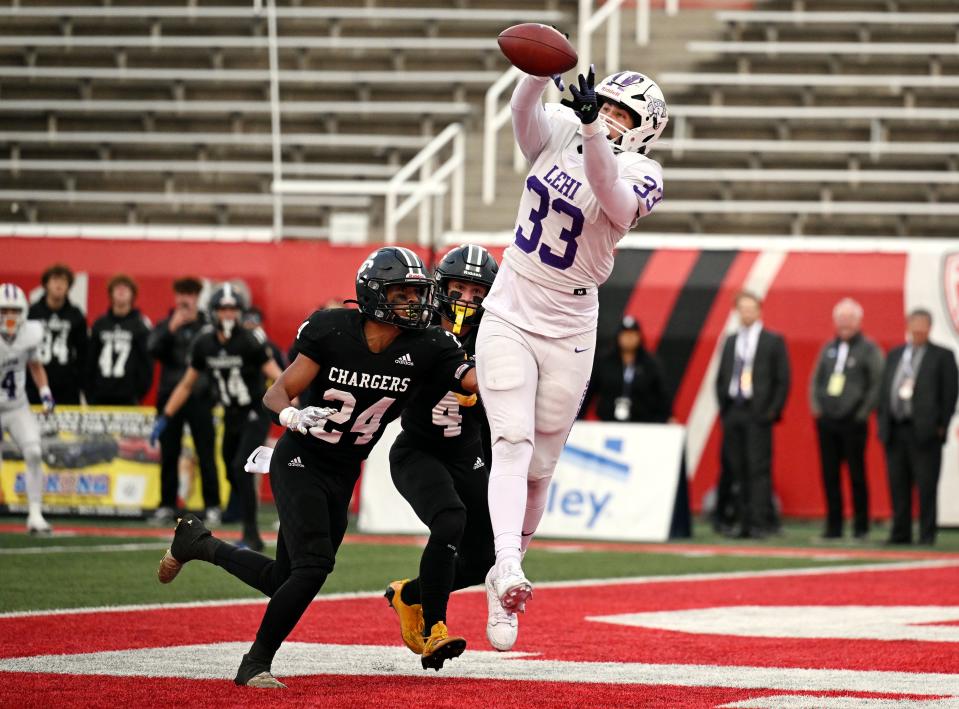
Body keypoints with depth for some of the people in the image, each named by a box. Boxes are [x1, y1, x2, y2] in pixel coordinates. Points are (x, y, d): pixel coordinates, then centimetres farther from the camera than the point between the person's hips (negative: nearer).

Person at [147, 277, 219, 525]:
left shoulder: (208, 327, 6)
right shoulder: (165, 326, 8)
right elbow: (153, 349, -9)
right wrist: (172, 328, -19)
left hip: (200, 399, -2)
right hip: (170, 398, 2)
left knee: (206, 454, -2)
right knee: (168, 454, 5)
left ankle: (213, 506, 2)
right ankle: (166, 505, 12)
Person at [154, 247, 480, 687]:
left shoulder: (425, 347, -11)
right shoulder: (331, 331, -17)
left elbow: (476, 381, -21)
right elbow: (277, 394, -15)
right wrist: (292, 415, -36)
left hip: (342, 476, 5)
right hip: (299, 463, -5)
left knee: (284, 581, 11)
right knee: (314, 565, -22)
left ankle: (197, 542, 36)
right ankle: (256, 664, -6)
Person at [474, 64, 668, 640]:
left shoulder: (640, 176, -10)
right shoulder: (559, 132, 0)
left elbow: (610, 194, -32)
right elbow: (524, 110, -21)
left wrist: (592, 129, -47)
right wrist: (540, 70, -42)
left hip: (568, 331, -1)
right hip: (509, 317, 1)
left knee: (540, 466, 6)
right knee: (513, 441, -15)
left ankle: (508, 567, 25)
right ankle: (507, 568, -28)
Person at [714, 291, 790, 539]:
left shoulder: (773, 341, 2)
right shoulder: (730, 341, 16)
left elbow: (783, 380, 0)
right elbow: (721, 378, 19)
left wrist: (772, 411, -8)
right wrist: (723, 407, 7)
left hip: (758, 413, -5)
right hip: (732, 413, 5)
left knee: (758, 469, -9)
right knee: (735, 469, 3)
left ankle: (760, 523, -11)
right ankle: (742, 522, 6)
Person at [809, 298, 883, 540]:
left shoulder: (869, 349, -2)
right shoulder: (829, 348, 15)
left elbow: (877, 384, -5)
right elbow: (816, 379, 20)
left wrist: (863, 412, -10)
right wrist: (816, 406, 7)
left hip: (853, 422, -5)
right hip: (827, 421, 5)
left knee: (857, 475, -1)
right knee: (829, 475, 5)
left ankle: (861, 526, 4)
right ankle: (833, 526, 10)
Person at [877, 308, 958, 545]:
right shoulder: (894, 355, 17)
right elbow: (884, 391, 17)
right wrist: (883, 423, 9)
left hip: (924, 431, -5)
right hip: (894, 431, 5)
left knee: (926, 487, -5)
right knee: (898, 486, 6)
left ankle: (927, 535, -2)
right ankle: (900, 533, 12)